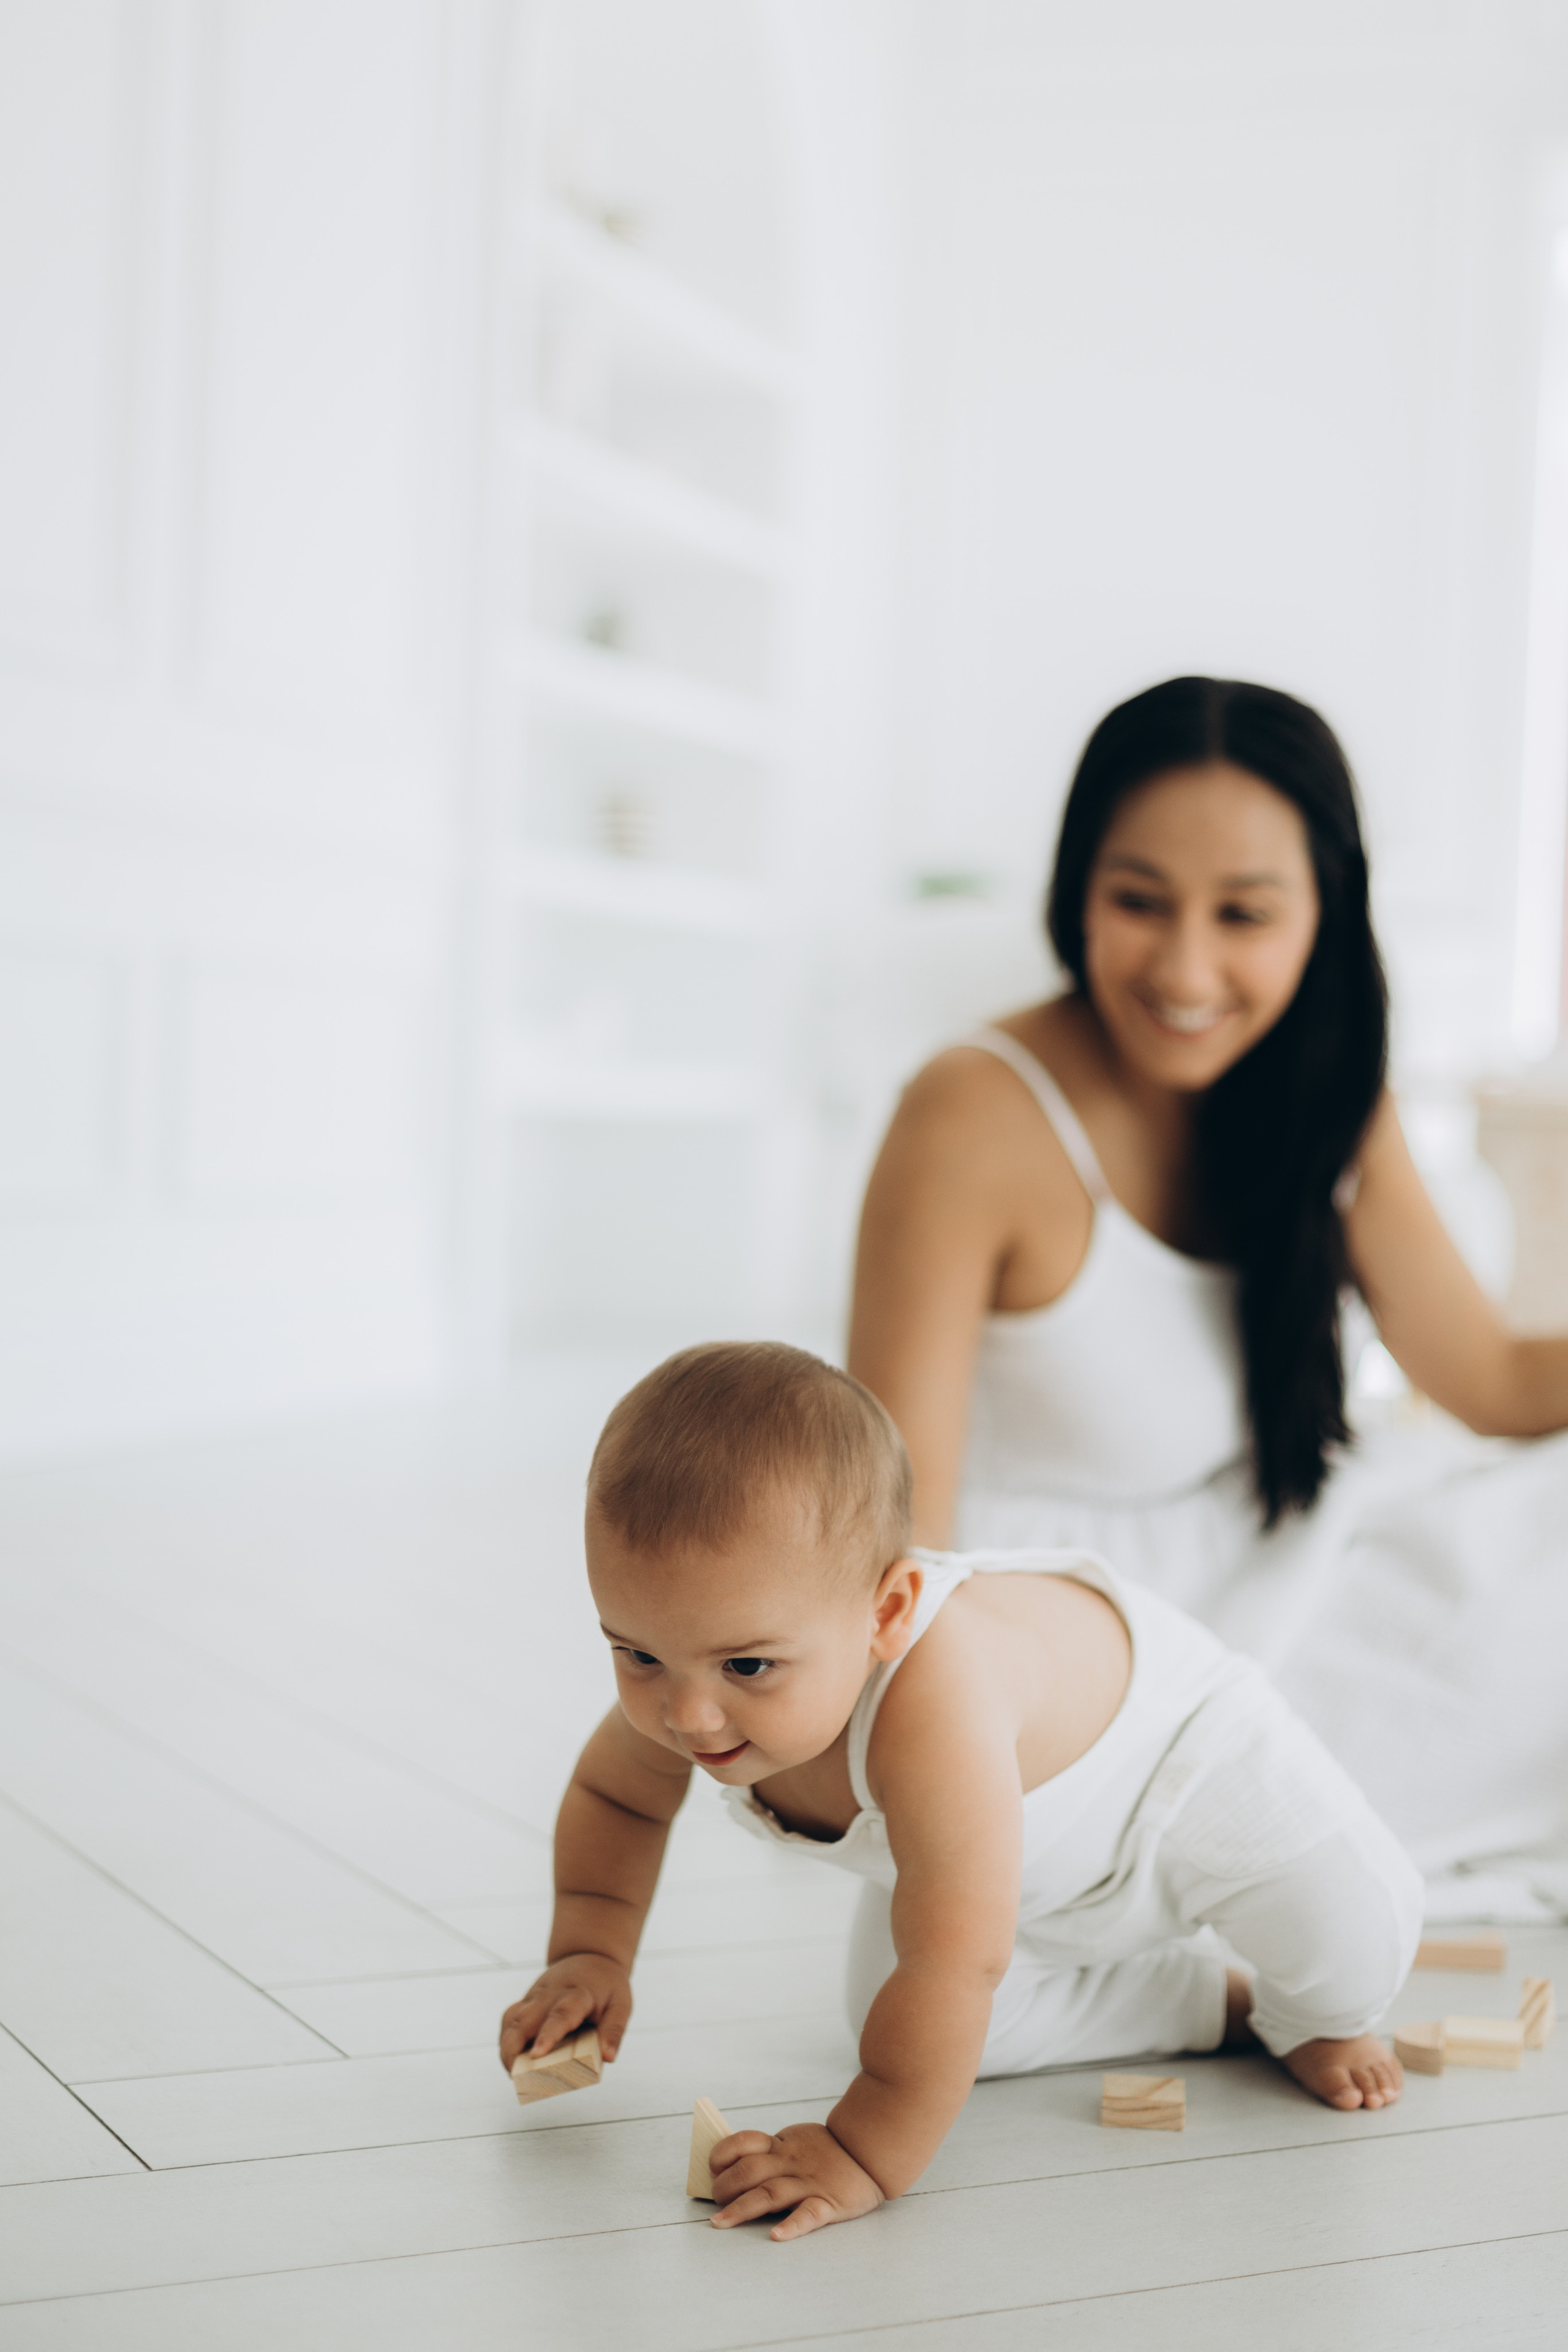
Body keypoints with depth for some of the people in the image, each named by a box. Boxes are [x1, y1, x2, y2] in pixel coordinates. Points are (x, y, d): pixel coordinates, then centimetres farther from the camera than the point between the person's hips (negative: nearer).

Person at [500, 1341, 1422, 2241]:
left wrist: (867, 2155, -43)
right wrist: (591, 1953, -18)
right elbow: (614, 1795, -5)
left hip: (1172, 1748, -6)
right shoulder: (682, 1683, -29)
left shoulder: (931, 1709, -53)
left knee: (1357, 1947, -20)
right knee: (932, 2024, 4)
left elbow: (956, 1967, -49)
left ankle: (1306, 2019, 18)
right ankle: (1216, 2000, 22)